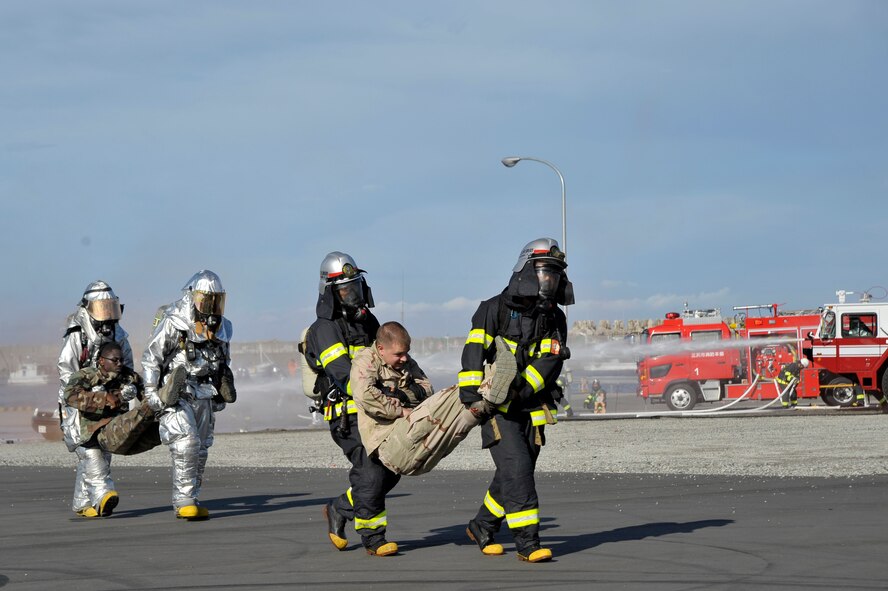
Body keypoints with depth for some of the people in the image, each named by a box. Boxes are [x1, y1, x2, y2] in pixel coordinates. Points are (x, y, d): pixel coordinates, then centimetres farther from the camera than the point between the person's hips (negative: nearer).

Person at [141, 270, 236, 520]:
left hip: (203, 397, 7)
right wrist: (151, 394, -12)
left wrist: (221, 396, 22)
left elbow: (224, 364, 24)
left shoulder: (222, 328, 8)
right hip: (175, 395, -7)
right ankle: (184, 502, -16)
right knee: (186, 443, -19)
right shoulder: (172, 323, -13)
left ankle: (187, 502, 16)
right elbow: (150, 357, -9)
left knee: (201, 450, 8)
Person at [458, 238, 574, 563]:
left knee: (516, 474, 9)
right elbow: (474, 348, -15)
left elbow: (550, 363, -6)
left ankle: (481, 528, 29)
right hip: (496, 406, -5)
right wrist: (470, 388, -27)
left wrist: (523, 387, -22)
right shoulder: (496, 308, -6)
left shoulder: (555, 320, 6)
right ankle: (527, 542, -17)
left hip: (531, 407, 5)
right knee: (516, 468, -15)